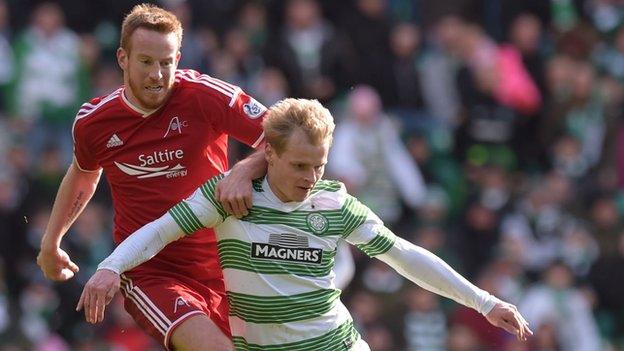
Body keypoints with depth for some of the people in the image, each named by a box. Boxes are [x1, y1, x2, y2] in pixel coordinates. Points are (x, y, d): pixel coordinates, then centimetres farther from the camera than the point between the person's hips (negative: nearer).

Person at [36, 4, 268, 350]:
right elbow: (83, 175, 22)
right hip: (149, 275, -2)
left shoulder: (205, 95, -10)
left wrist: (244, 171, -29)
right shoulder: (92, 121, -1)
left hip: (219, 268, 2)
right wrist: (50, 242, 28)